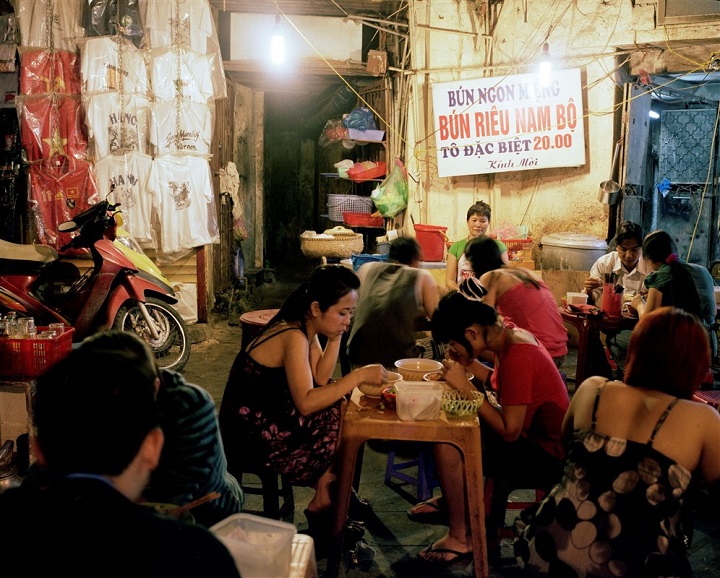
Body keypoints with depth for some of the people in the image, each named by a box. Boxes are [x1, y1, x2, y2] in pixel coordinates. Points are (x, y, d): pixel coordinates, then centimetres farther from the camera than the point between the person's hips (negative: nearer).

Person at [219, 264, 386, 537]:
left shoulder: (306, 329, 4)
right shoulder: (294, 338, -24)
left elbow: (319, 379, -2)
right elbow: (306, 403, -33)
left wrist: (335, 338, -9)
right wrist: (358, 376, -31)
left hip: (271, 419, 9)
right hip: (252, 434, -9)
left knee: (342, 409, -2)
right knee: (341, 422, -11)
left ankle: (325, 496, 7)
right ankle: (323, 503, 9)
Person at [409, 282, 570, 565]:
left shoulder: (517, 358, -28)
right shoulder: (510, 334, -2)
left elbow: (509, 432, -27)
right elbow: (501, 383, 11)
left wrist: (466, 387, -24)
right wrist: (469, 365, -3)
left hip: (545, 458, -10)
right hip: (532, 433, 10)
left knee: (447, 446, -22)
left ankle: (459, 539, -5)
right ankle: (452, 497, 30)